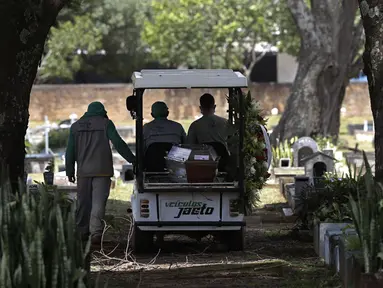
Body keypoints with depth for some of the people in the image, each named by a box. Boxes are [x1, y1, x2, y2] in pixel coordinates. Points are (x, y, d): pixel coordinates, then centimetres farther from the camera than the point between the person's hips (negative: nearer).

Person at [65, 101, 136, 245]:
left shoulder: (76, 126, 12)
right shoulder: (105, 123, 0)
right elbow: (119, 144, -8)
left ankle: (82, 231, 16)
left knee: (83, 202, 12)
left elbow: (70, 151, 11)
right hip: (102, 170, -3)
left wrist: (69, 171, 15)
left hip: (83, 171, 3)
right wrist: (132, 160, -5)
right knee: (98, 202, -7)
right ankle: (96, 231, -19)